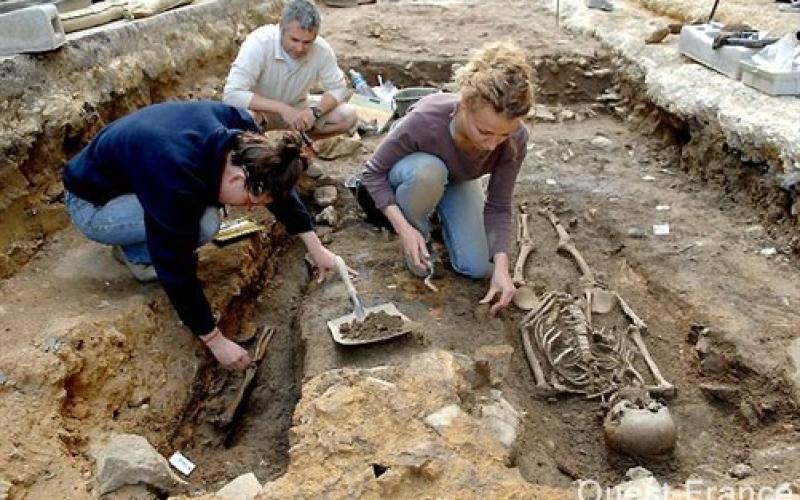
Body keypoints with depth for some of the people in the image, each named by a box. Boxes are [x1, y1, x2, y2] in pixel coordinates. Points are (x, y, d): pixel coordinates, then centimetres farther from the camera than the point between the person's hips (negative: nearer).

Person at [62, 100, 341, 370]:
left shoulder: (239, 128, -20)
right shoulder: (176, 181, -40)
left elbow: (277, 183, -4)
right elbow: (177, 270, -31)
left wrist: (316, 248, -3)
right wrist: (216, 341, -22)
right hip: (93, 204, -7)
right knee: (203, 223, -29)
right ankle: (136, 254, -1)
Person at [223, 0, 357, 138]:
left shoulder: (321, 49, -21)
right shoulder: (259, 43, -30)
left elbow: (338, 88, -9)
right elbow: (231, 95, -35)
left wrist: (315, 111, -29)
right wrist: (281, 108, -40)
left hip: (298, 108, 3)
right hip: (261, 111, -3)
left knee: (348, 116, -16)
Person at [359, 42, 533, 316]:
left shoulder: (516, 138, -31)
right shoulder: (424, 120, -41)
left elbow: (499, 207, -20)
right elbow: (373, 171, -27)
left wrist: (501, 265, -31)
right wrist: (404, 228, -36)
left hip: (458, 181, 3)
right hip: (412, 170, -2)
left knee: (477, 268, -9)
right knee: (427, 171, -41)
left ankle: (441, 210, 19)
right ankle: (419, 235, -8)